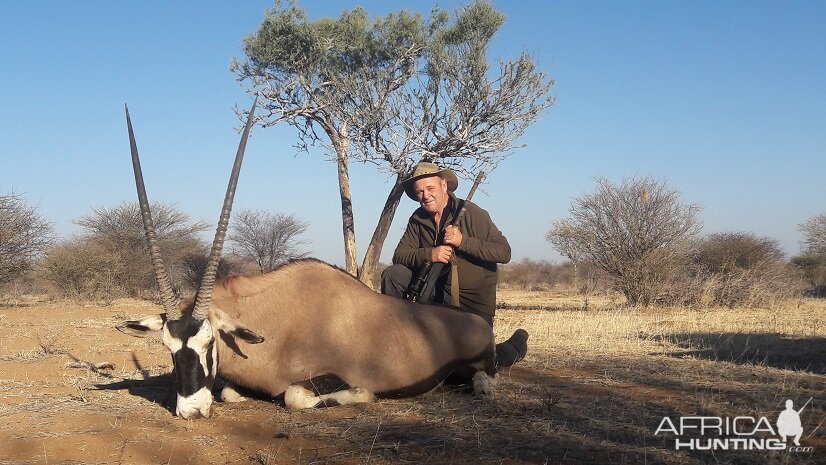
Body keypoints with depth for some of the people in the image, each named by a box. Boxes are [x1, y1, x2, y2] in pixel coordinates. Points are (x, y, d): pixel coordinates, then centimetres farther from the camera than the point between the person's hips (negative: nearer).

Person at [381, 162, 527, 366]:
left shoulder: (471, 213, -14)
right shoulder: (418, 219, 1)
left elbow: (504, 252, -19)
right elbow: (399, 256, -7)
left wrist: (463, 241, -29)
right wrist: (429, 254, -26)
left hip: (474, 300, -4)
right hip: (437, 291, 4)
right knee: (393, 275, -16)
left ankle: (515, 345, 23)